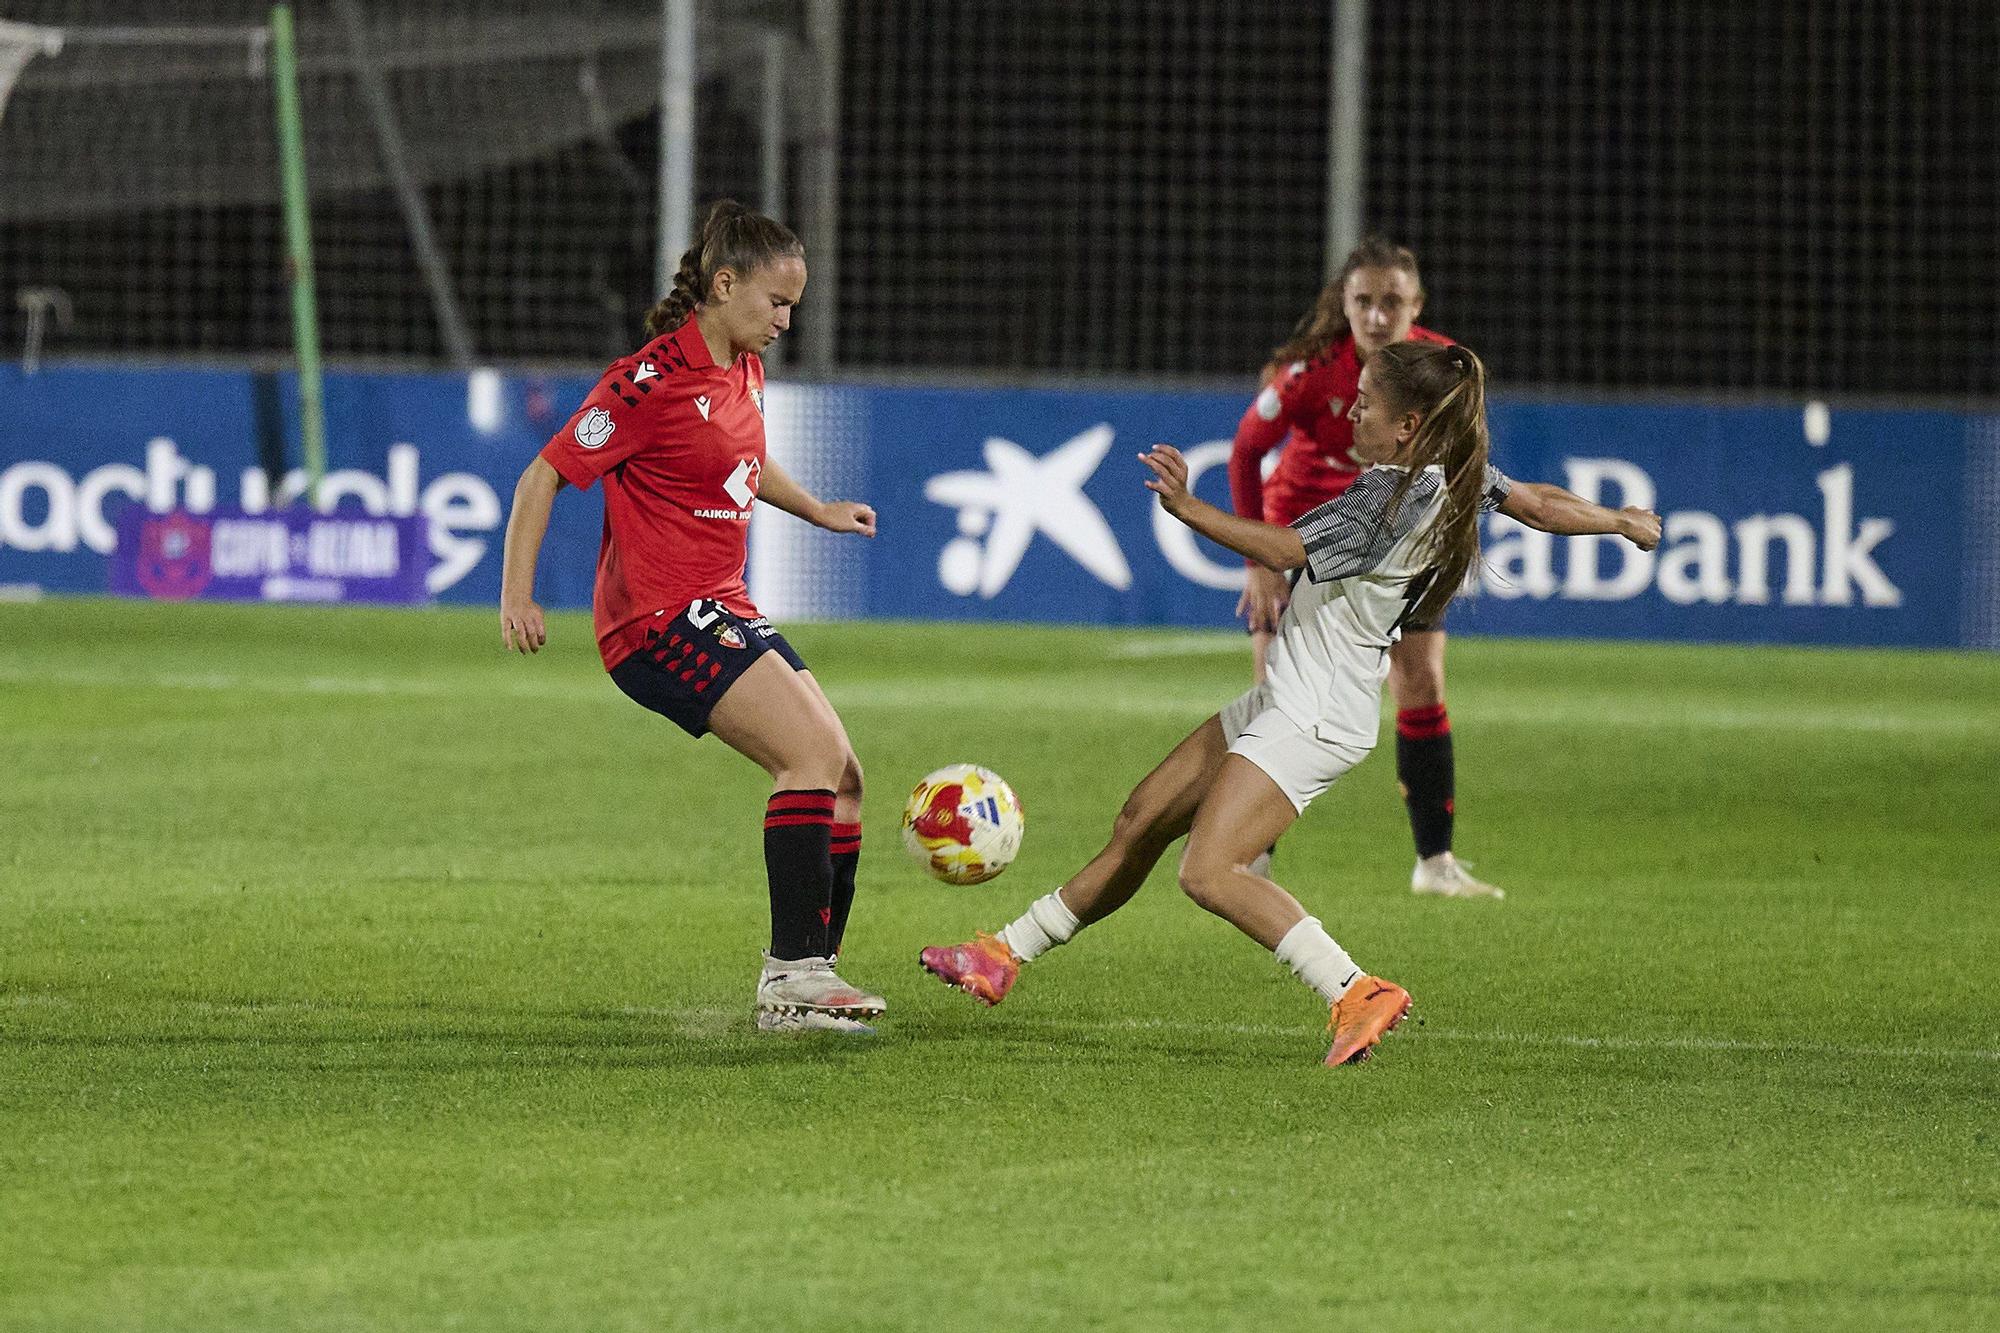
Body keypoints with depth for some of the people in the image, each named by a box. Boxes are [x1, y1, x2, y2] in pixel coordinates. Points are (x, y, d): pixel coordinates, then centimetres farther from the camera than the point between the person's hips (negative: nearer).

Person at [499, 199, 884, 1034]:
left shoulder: (743, 371, 12)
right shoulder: (654, 382, -15)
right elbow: (544, 476, -13)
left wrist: (817, 510, 35)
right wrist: (516, 595, -18)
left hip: (723, 613, 10)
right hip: (659, 618, -10)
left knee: (842, 778, 6)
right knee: (814, 751, -22)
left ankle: (805, 974, 12)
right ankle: (792, 977, -23)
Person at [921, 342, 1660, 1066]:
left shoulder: (1392, 500, -23)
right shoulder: (1456, 477, 4)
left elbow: (1284, 550, -26)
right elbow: (1542, 504, 16)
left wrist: (1189, 508, -28)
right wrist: (1623, 521, 32)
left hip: (1315, 718, -11)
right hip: (1283, 701, 11)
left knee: (1210, 872, -22)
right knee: (1140, 822, 15)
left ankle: (1357, 994, -22)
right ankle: (1005, 956, 24)